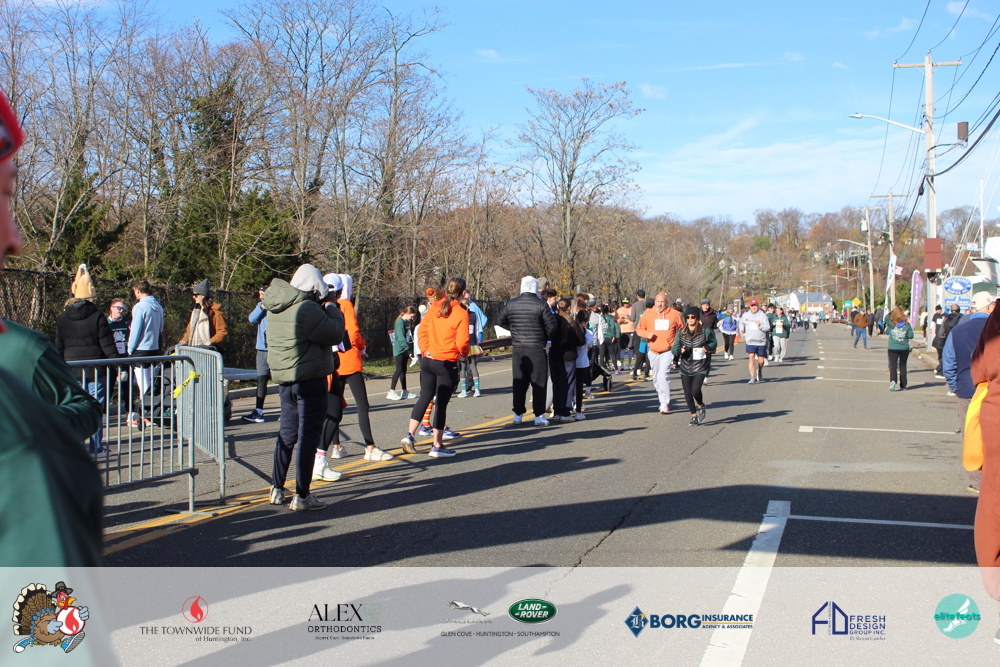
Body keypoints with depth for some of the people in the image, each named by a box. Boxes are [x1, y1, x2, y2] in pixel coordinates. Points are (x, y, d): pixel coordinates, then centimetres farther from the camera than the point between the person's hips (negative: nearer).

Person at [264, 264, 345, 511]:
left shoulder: (277, 308, 8)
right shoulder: (307, 309, -20)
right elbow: (336, 334, -15)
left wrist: (323, 309, 6)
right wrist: (333, 311, 0)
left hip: (284, 378, 8)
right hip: (309, 379, -8)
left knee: (287, 433, 19)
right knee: (308, 436, -1)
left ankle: (277, 489, 26)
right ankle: (301, 497, 2)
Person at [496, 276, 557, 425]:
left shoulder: (511, 304, 3)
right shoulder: (540, 305, -10)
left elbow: (500, 321, 12)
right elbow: (551, 324, -11)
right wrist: (547, 336, 7)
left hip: (517, 349, 4)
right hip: (536, 350, -4)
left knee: (519, 382, 11)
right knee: (538, 382, 2)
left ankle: (518, 414, 14)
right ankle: (539, 415, 2)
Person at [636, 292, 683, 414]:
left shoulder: (674, 314, -1)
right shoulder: (648, 314, 3)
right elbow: (639, 328, 9)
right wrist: (647, 334, -11)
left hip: (668, 351, -4)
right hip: (653, 351, 4)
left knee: (663, 375, -19)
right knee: (656, 378, 11)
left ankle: (665, 404, -14)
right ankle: (663, 400, 28)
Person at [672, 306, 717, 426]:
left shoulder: (705, 331, -4)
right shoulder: (681, 333, 3)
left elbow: (714, 342, 11)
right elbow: (674, 348, 4)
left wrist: (708, 347, -9)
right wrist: (680, 350, -19)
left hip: (700, 367, -3)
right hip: (685, 367, 3)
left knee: (695, 390, -19)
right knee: (687, 394, 4)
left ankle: (701, 406, 15)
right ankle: (694, 416, 25)